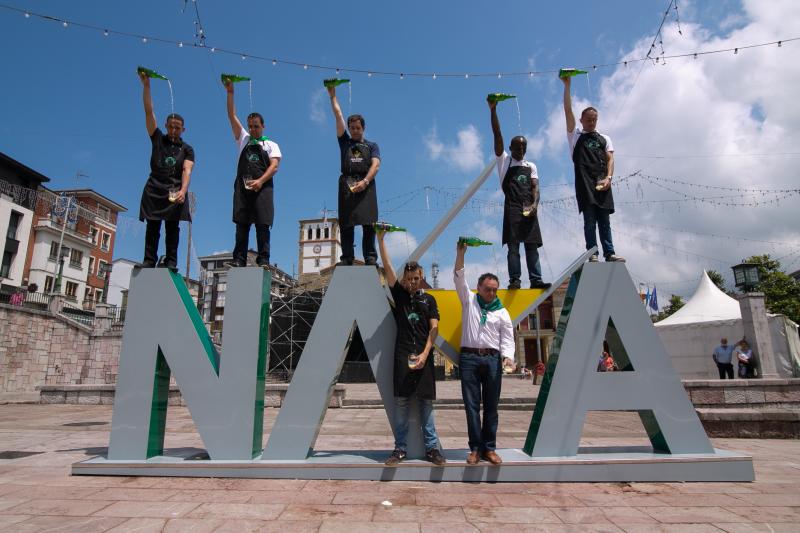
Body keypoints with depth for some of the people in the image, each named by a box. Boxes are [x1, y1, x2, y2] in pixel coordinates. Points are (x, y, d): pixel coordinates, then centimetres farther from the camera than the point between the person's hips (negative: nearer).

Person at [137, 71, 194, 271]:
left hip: (175, 192, -1)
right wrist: (146, 85, 4)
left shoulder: (187, 149, 12)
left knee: (172, 226, -7)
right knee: (152, 227, -3)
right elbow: (149, 112, 11)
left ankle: (171, 262, -10)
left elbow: (187, 171, -4)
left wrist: (183, 190, -23)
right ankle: (149, 261, -7)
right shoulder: (158, 139, 17)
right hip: (154, 190, 2)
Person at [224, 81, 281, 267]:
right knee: (242, 224, -4)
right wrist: (230, 93, 11)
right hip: (242, 185, 2)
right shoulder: (244, 139, 24)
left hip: (262, 186, -2)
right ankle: (239, 259, -6)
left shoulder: (271, 145, 16)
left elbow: (274, 166, 1)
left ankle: (263, 260, -12)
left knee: (262, 224, -10)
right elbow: (232, 116, 18)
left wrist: (260, 181, -15)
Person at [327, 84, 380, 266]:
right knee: (346, 223, -7)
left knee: (368, 222, -11)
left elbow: (376, 164, 2)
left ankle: (370, 257, -13)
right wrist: (333, 96, 19)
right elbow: (338, 116, 18)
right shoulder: (345, 142, 23)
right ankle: (347, 258, -8)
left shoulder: (372, 145, 19)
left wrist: (365, 181, -15)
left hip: (366, 184, -1)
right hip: (347, 183, 1)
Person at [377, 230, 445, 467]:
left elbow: (434, 328, 4)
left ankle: (431, 448, 11)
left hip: (424, 355, 1)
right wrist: (380, 239, -3)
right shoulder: (399, 294, 11)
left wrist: (425, 354, -10)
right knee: (400, 402, 0)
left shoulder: (429, 299, 12)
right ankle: (400, 448, 9)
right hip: (402, 355, 0)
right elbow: (387, 266, 3)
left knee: (426, 402, 4)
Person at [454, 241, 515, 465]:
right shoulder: (468, 300, 10)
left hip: (492, 359, 1)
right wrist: (461, 253, -11)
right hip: (469, 357, -1)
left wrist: (508, 356, -13)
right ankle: (475, 448, 7)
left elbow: (507, 338, 6)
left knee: (491, 406, 5)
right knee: (472, 405, 0)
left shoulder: (502, 312, 11)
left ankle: (489, 448, 14)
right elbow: (459, 278, 0)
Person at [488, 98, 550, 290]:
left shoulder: (531, 166, 19)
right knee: (513, 244, -7)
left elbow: (535, 188, 8)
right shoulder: (504, 160, 10)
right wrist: (493, 111, -7)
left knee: (532, 245, 0)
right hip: (512, 207, -3)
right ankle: (514, 279, -8)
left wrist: (535, 204, -11)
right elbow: (497, 135, 1)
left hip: (529, 208, 3)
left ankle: (536, 279, -1)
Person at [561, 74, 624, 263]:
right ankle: (592, 254, -6)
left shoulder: (605, 139, 21)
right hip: (584, 182, -3)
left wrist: (608, 178, -8)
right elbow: (568, 111, 5)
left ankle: (609, 253, 0)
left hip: (602, 183, 3)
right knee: (589, 220, -7)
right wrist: (567, 85, 0)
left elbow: (610, 159, 10)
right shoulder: (576, 135, 14)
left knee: (604, 221, 1)